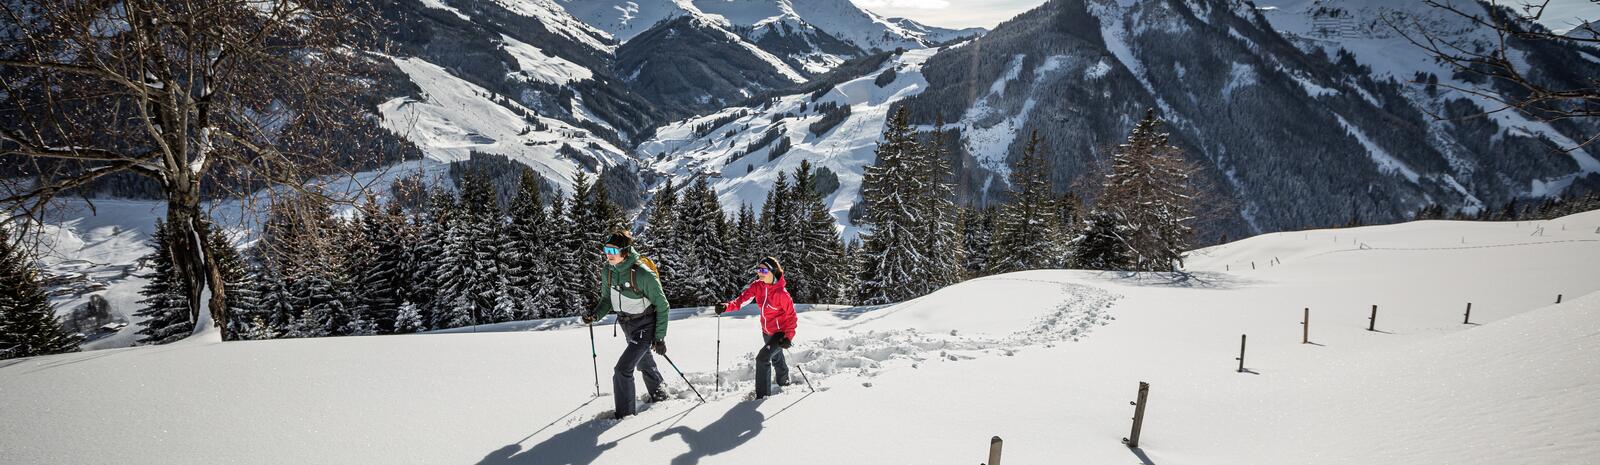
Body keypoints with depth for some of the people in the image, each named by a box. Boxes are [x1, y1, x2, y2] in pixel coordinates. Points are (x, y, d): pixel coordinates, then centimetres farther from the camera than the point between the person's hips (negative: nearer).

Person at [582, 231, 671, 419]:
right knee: (644, 363, 25)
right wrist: (596, 314, -12)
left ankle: (624, 414, -1)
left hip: (645, 328, -7)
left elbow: (662, 305, -17)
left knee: (623, 370, -14)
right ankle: (658, 395, 48)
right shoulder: (607, 271, -7)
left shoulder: (643, 273, -26)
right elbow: (607, 299, 9)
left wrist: (660, 337, -17)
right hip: (627, 326, 7)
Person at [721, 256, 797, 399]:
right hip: (767, 332, 7)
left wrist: (788, 337, -23)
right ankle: (783, 381, 56)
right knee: (776, 358, 28)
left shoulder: (781, 293, -26)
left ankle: (763, 395, -10)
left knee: (762, 358, -20)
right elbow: (743, 298, -19)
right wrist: (728, 306, -37)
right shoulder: (757, 286, -9)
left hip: (781, 333, -7)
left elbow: (791, 315, -19)